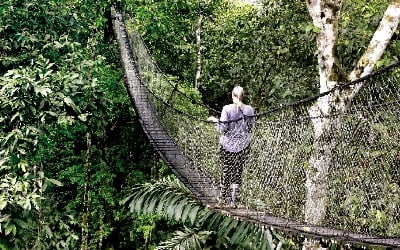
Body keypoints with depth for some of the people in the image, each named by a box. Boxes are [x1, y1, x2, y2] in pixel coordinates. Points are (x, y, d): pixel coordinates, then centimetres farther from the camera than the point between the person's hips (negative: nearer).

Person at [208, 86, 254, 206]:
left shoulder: (227, 109, -14)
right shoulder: (249, 109, -5)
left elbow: (222, 129, -13)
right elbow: (249, 128, 3)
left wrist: (215, 120, 3)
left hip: (228, 144, -1)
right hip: (243, 144, 2)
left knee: (226, 170, 13)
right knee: (238, 170, 8)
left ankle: (225, 197, 24)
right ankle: (233, 198, 3)